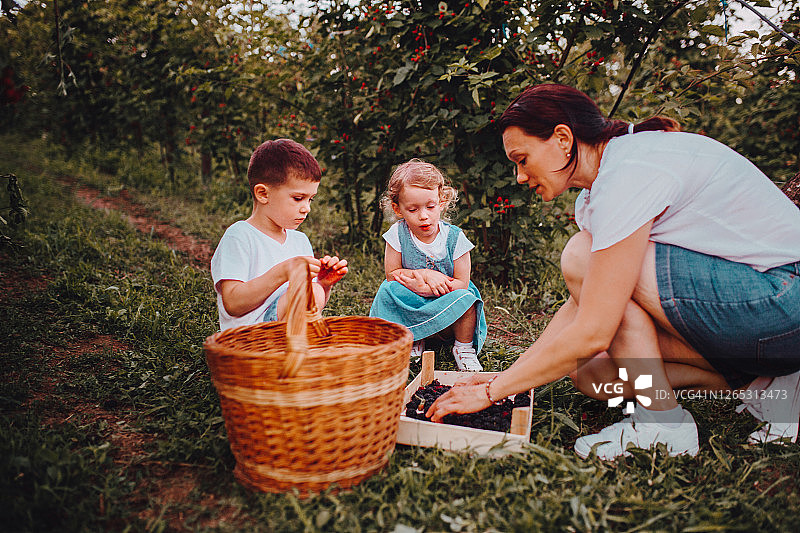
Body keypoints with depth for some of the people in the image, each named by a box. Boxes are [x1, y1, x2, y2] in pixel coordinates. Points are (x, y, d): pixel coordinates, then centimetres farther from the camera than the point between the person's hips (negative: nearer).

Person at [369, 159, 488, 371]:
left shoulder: (454, 237, -12)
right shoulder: (398, 234, -10)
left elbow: (461, 283, -13)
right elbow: (392, 274, -6)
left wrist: (423, 288, -24)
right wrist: (425, 275, -20)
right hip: (409, 306, 1)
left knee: (465, 298, -32)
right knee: (388, 289, -26)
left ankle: (464, 348, -5)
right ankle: (413, 341, -5)